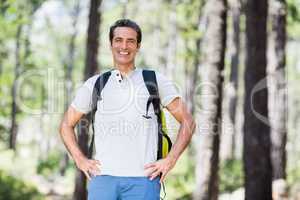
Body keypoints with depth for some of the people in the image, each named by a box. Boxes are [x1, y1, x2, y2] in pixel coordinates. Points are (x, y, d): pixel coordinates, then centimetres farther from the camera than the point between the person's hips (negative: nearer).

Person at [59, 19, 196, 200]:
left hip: (143, 180, -1)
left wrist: (170, 161, -1)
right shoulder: (95, 84, 13)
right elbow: (66, 125, 21)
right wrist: (80, 160, 7)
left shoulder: (156, 81, 9)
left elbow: (188, 122, 9)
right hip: (103, 178, 2)